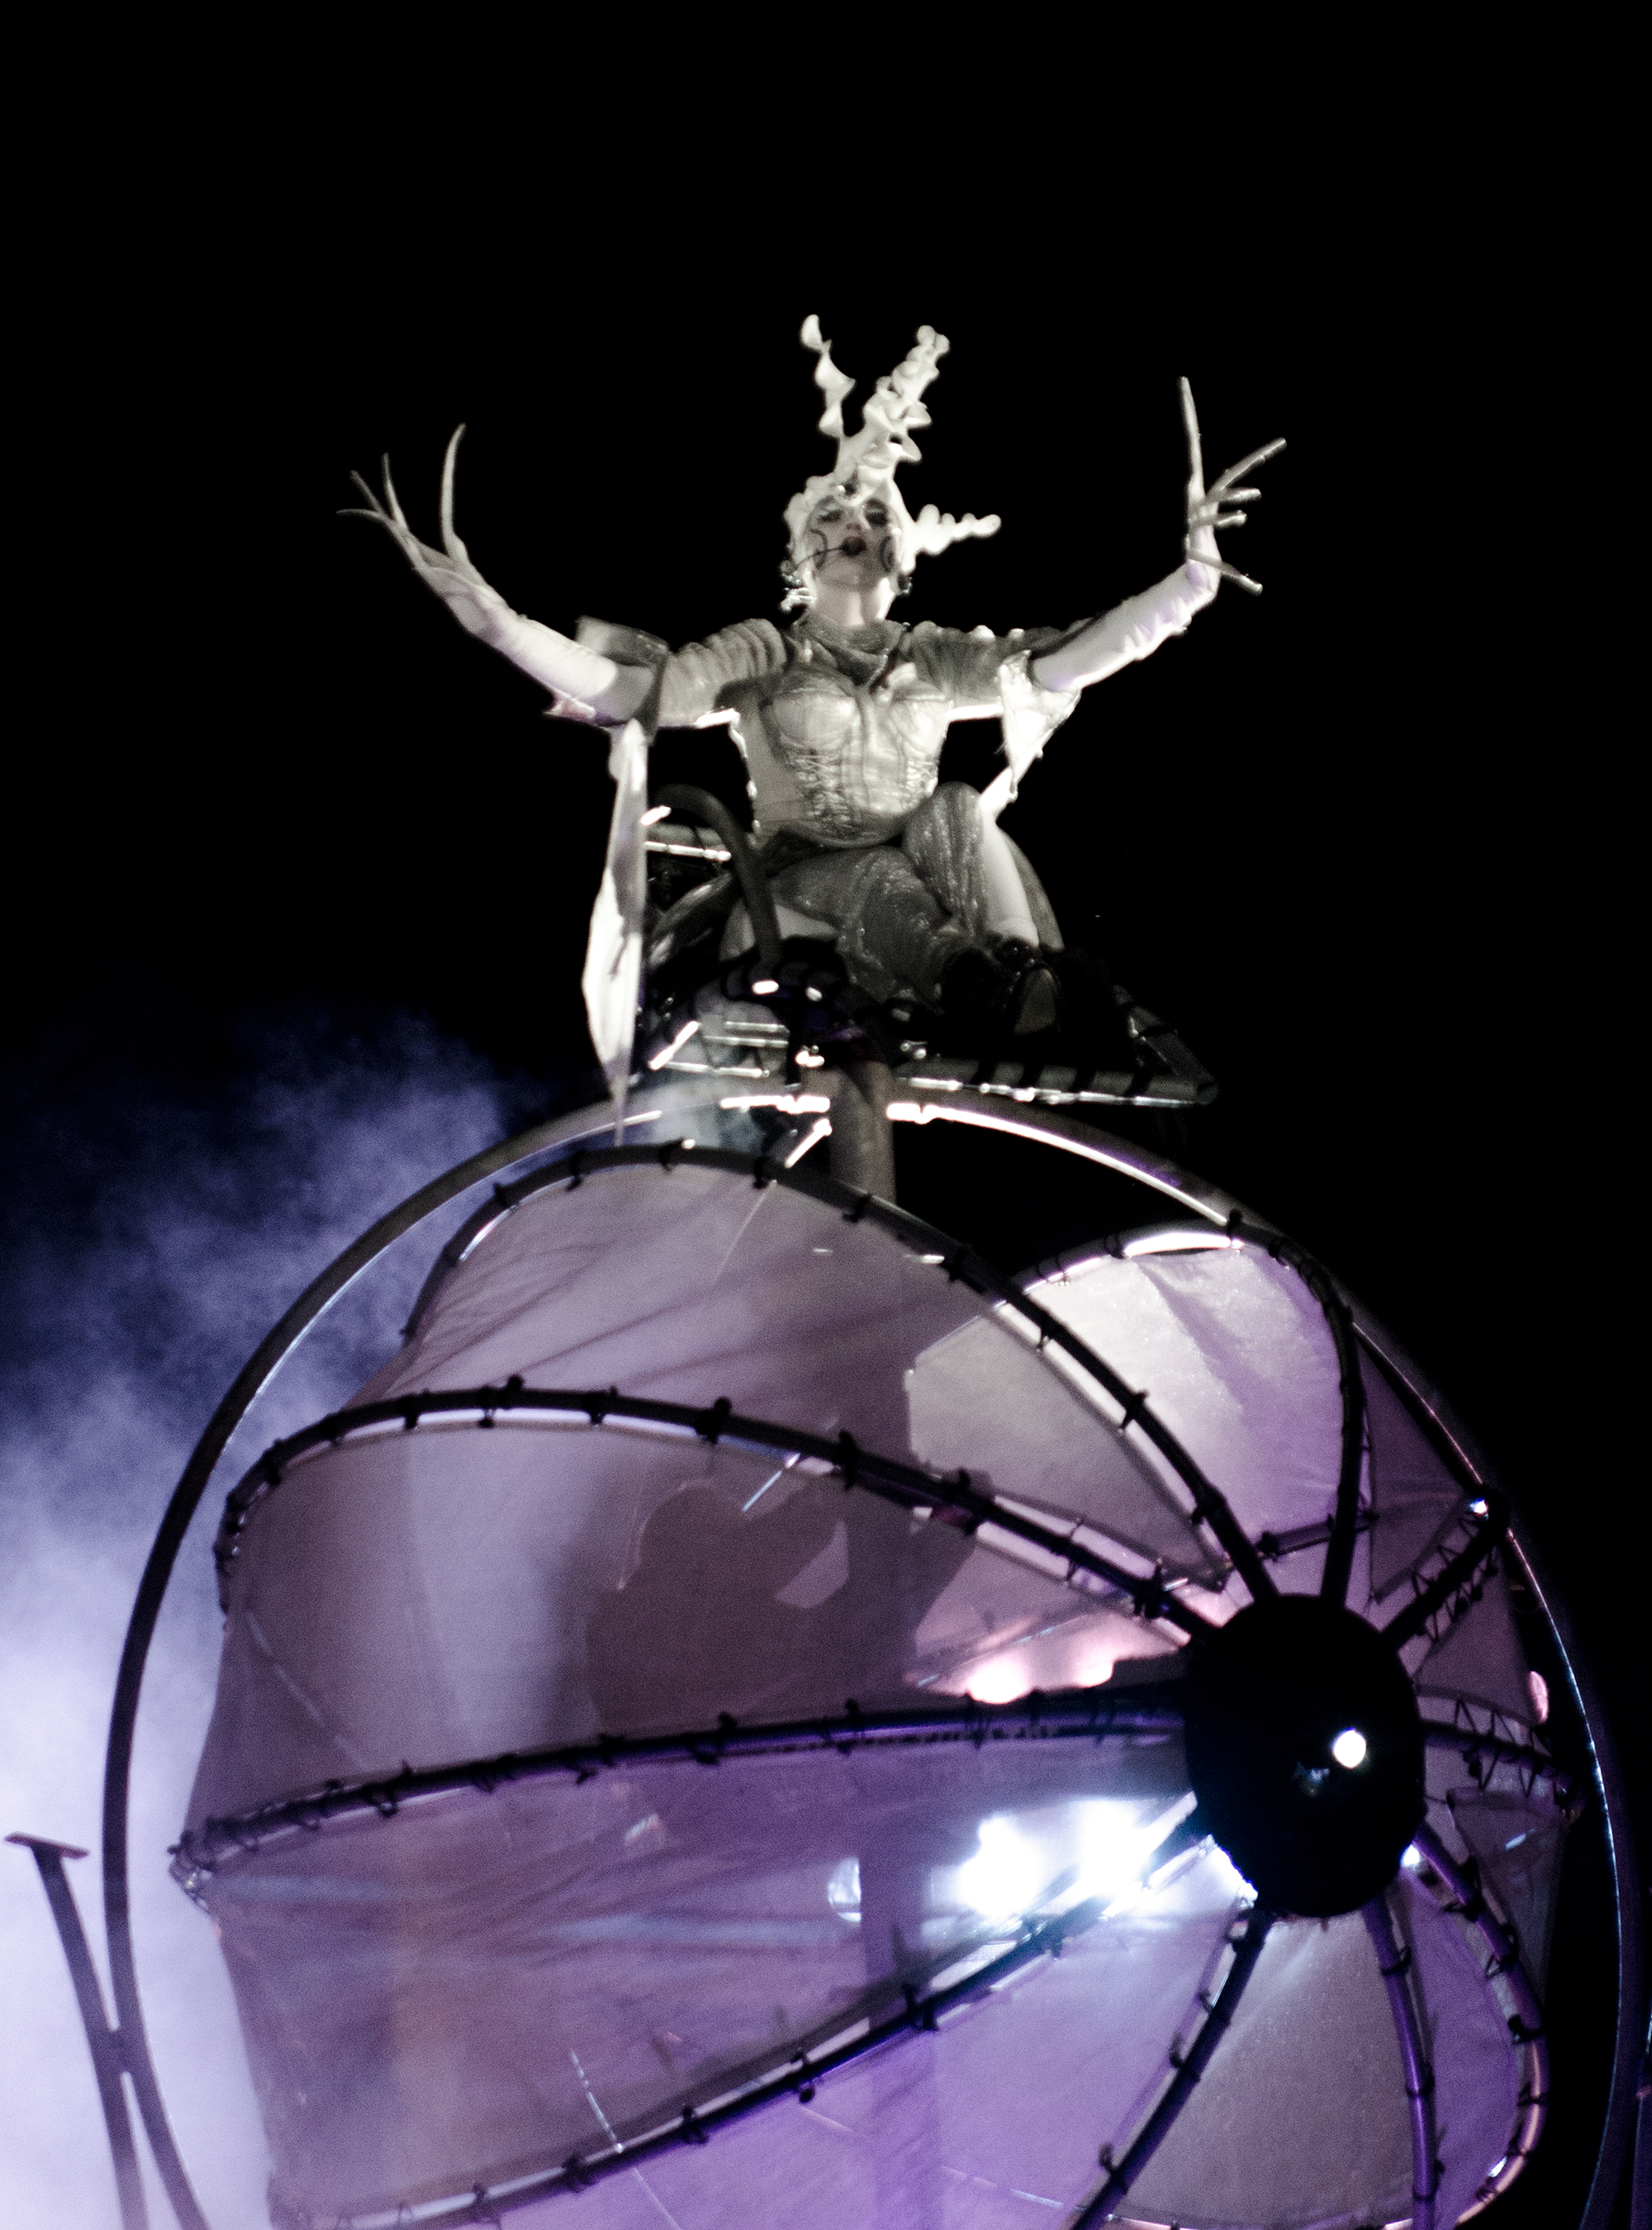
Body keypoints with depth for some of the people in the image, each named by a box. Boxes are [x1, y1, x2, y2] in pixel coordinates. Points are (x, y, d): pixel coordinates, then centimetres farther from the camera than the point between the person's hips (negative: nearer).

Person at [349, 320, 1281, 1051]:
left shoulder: (937, 660, 14)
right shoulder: (761, 655, 7)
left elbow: (1068, 660, 0)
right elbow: (622, 689, -5)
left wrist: (1192, 575, -13)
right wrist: (490, 615, -20)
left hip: (916, 882, 3)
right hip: (797, 886, -3)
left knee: (955, 807, -27)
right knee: (878, 876, -36)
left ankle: (1024, 993, -49)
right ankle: (985, 983, -68)